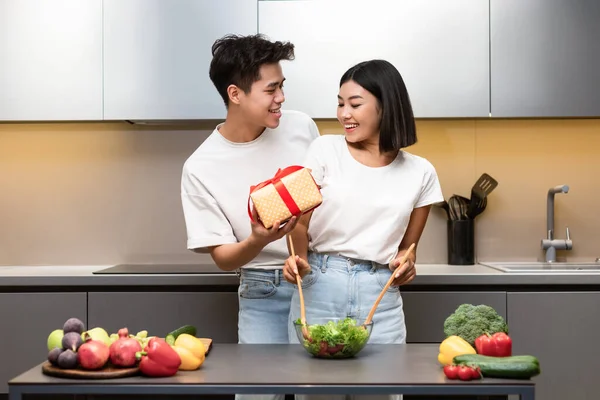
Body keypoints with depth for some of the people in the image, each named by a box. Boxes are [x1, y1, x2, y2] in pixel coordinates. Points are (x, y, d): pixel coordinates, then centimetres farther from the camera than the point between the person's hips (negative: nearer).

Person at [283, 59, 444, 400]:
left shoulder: (420, 173, 5)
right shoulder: (325, 150, 1)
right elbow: (300, 221, 1)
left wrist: (406, 264, -6)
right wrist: (299, 260, -18)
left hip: (380, 296, 1)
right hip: (318, 288, -1)